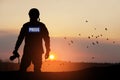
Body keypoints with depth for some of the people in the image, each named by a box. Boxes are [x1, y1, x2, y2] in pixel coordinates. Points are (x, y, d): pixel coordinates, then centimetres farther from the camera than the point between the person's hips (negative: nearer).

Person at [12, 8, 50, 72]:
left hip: (27, 51, -1)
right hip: (38, 52, 1)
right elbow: (46, 39, 2)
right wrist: (47, 51, 8)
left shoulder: (26, 26, 0)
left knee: (22, 68, 4)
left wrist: (16, 49, 2)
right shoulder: (41, 26, 3)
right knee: (37, 70, 8)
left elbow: (20, 38, -2)